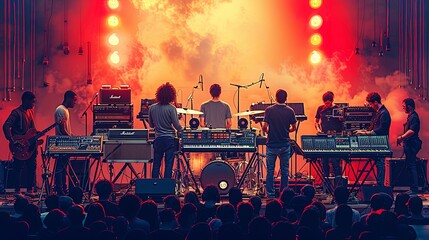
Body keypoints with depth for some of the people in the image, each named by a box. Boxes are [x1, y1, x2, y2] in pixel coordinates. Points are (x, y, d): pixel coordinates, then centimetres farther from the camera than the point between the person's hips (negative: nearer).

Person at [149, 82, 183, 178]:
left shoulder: (152, 108, 0)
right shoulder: (171, 108, -13)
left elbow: (151, 125, 9)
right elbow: (177, 125, -10)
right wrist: (182, 131, 10)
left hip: (158, 139, 3)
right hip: (170, 139, -3)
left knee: (156, 164, 10)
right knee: (168, 164, 1)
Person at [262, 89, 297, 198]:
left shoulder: (269, 110, -8)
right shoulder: (290, 111, -4)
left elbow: (264, 127, -10)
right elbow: (294, 128, 3)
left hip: (272, 145, -1)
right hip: (285, 145, 1)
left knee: (270, 171, 6)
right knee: (284, 171, 10)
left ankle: (271, 195, 5)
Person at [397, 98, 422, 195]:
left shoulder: (414, 117, -16)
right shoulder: (410, 116, 17)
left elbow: (412, 131, -27)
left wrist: (401, 137, -21)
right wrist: (402, 137, 18)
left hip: (412, 145, -11)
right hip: (409, 145, 11)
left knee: (411, 166, -10)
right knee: (410, 166, 12)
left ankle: (414, 189, -10)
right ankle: (413, 188, 16)